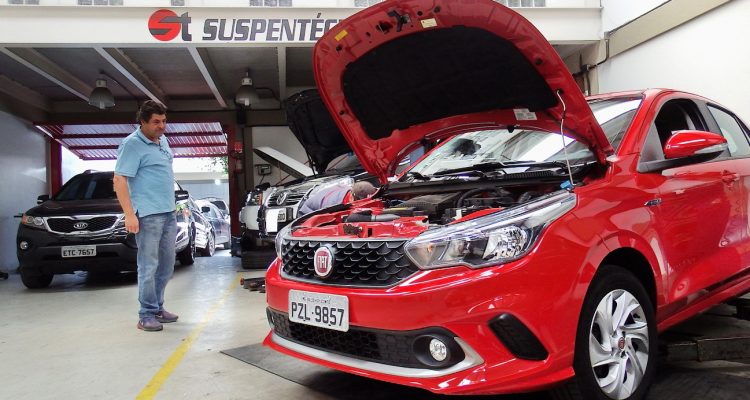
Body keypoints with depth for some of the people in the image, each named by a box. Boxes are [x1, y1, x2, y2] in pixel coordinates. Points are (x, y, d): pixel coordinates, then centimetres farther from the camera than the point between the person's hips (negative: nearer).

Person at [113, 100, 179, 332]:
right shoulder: (132, 144, -10)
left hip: (168, 213, 8)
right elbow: (119, 180, -15)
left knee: (166, 265, 12)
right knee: (149, 266, -5)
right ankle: (147, 315, 3)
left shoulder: (162, 141, 14)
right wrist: (129, 215, -22)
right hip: (148, 215, -8)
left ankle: (158, 308, 23)